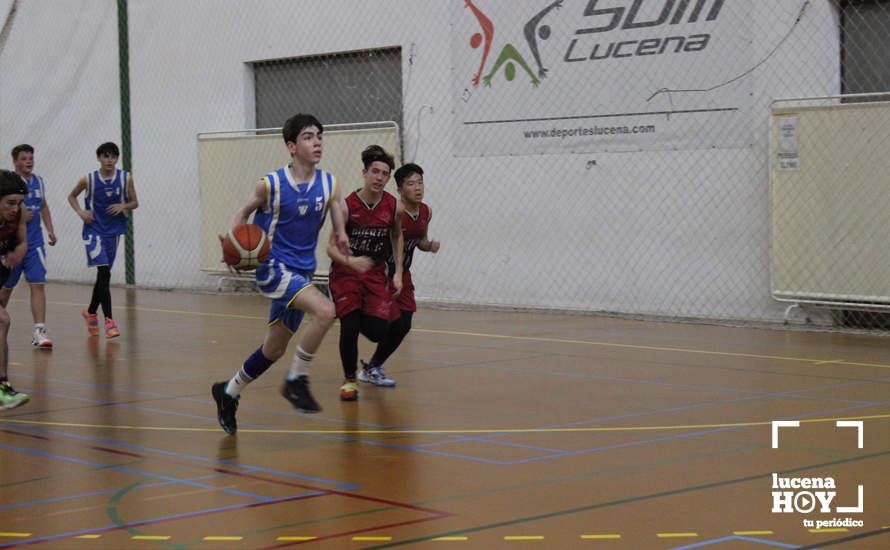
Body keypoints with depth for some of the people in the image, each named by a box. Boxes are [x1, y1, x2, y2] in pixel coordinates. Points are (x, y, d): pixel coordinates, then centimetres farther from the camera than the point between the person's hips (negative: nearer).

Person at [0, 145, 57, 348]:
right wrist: (18, 215, -21)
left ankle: (39, 332, -13)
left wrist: (50, 230, 12)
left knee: (38, 285, -10)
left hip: (34, 242, 3)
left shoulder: (38, 181, 9)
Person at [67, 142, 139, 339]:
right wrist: (81, 212, -7)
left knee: (103, 275, 14)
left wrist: (123, 206, -14)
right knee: (104, 273, -16)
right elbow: (71, 196, 10)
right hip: (94, 230, -3)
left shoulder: (126, 178, -2)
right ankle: (109, 321, -18)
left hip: (113, 231, 3)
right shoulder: (89, 180, -6)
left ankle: (91, 312, 37)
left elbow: (135, 203, 7)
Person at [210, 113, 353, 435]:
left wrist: (341, 238, -10)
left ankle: (229, 393, 38)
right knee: (325, 311, -29)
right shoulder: (271, 185, -10)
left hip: (301, 274, 6)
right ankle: (296, 381, -13)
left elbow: (338, 226, 12)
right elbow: (244, 213, 5)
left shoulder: (329, 185, 1)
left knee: (274, 351, 15)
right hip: (274, 267, -6)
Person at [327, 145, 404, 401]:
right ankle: (349, 379, 9)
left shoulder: (394, 207, -8)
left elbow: (397, 237, 11)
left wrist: (398, 273, 5)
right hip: (345, 272, -3)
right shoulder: (347, 206, -18)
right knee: (349, 327, -14)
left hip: (376, 272, 3)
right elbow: (332, 247, -16)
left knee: (378, 331, -9)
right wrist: (349, 260, -36)